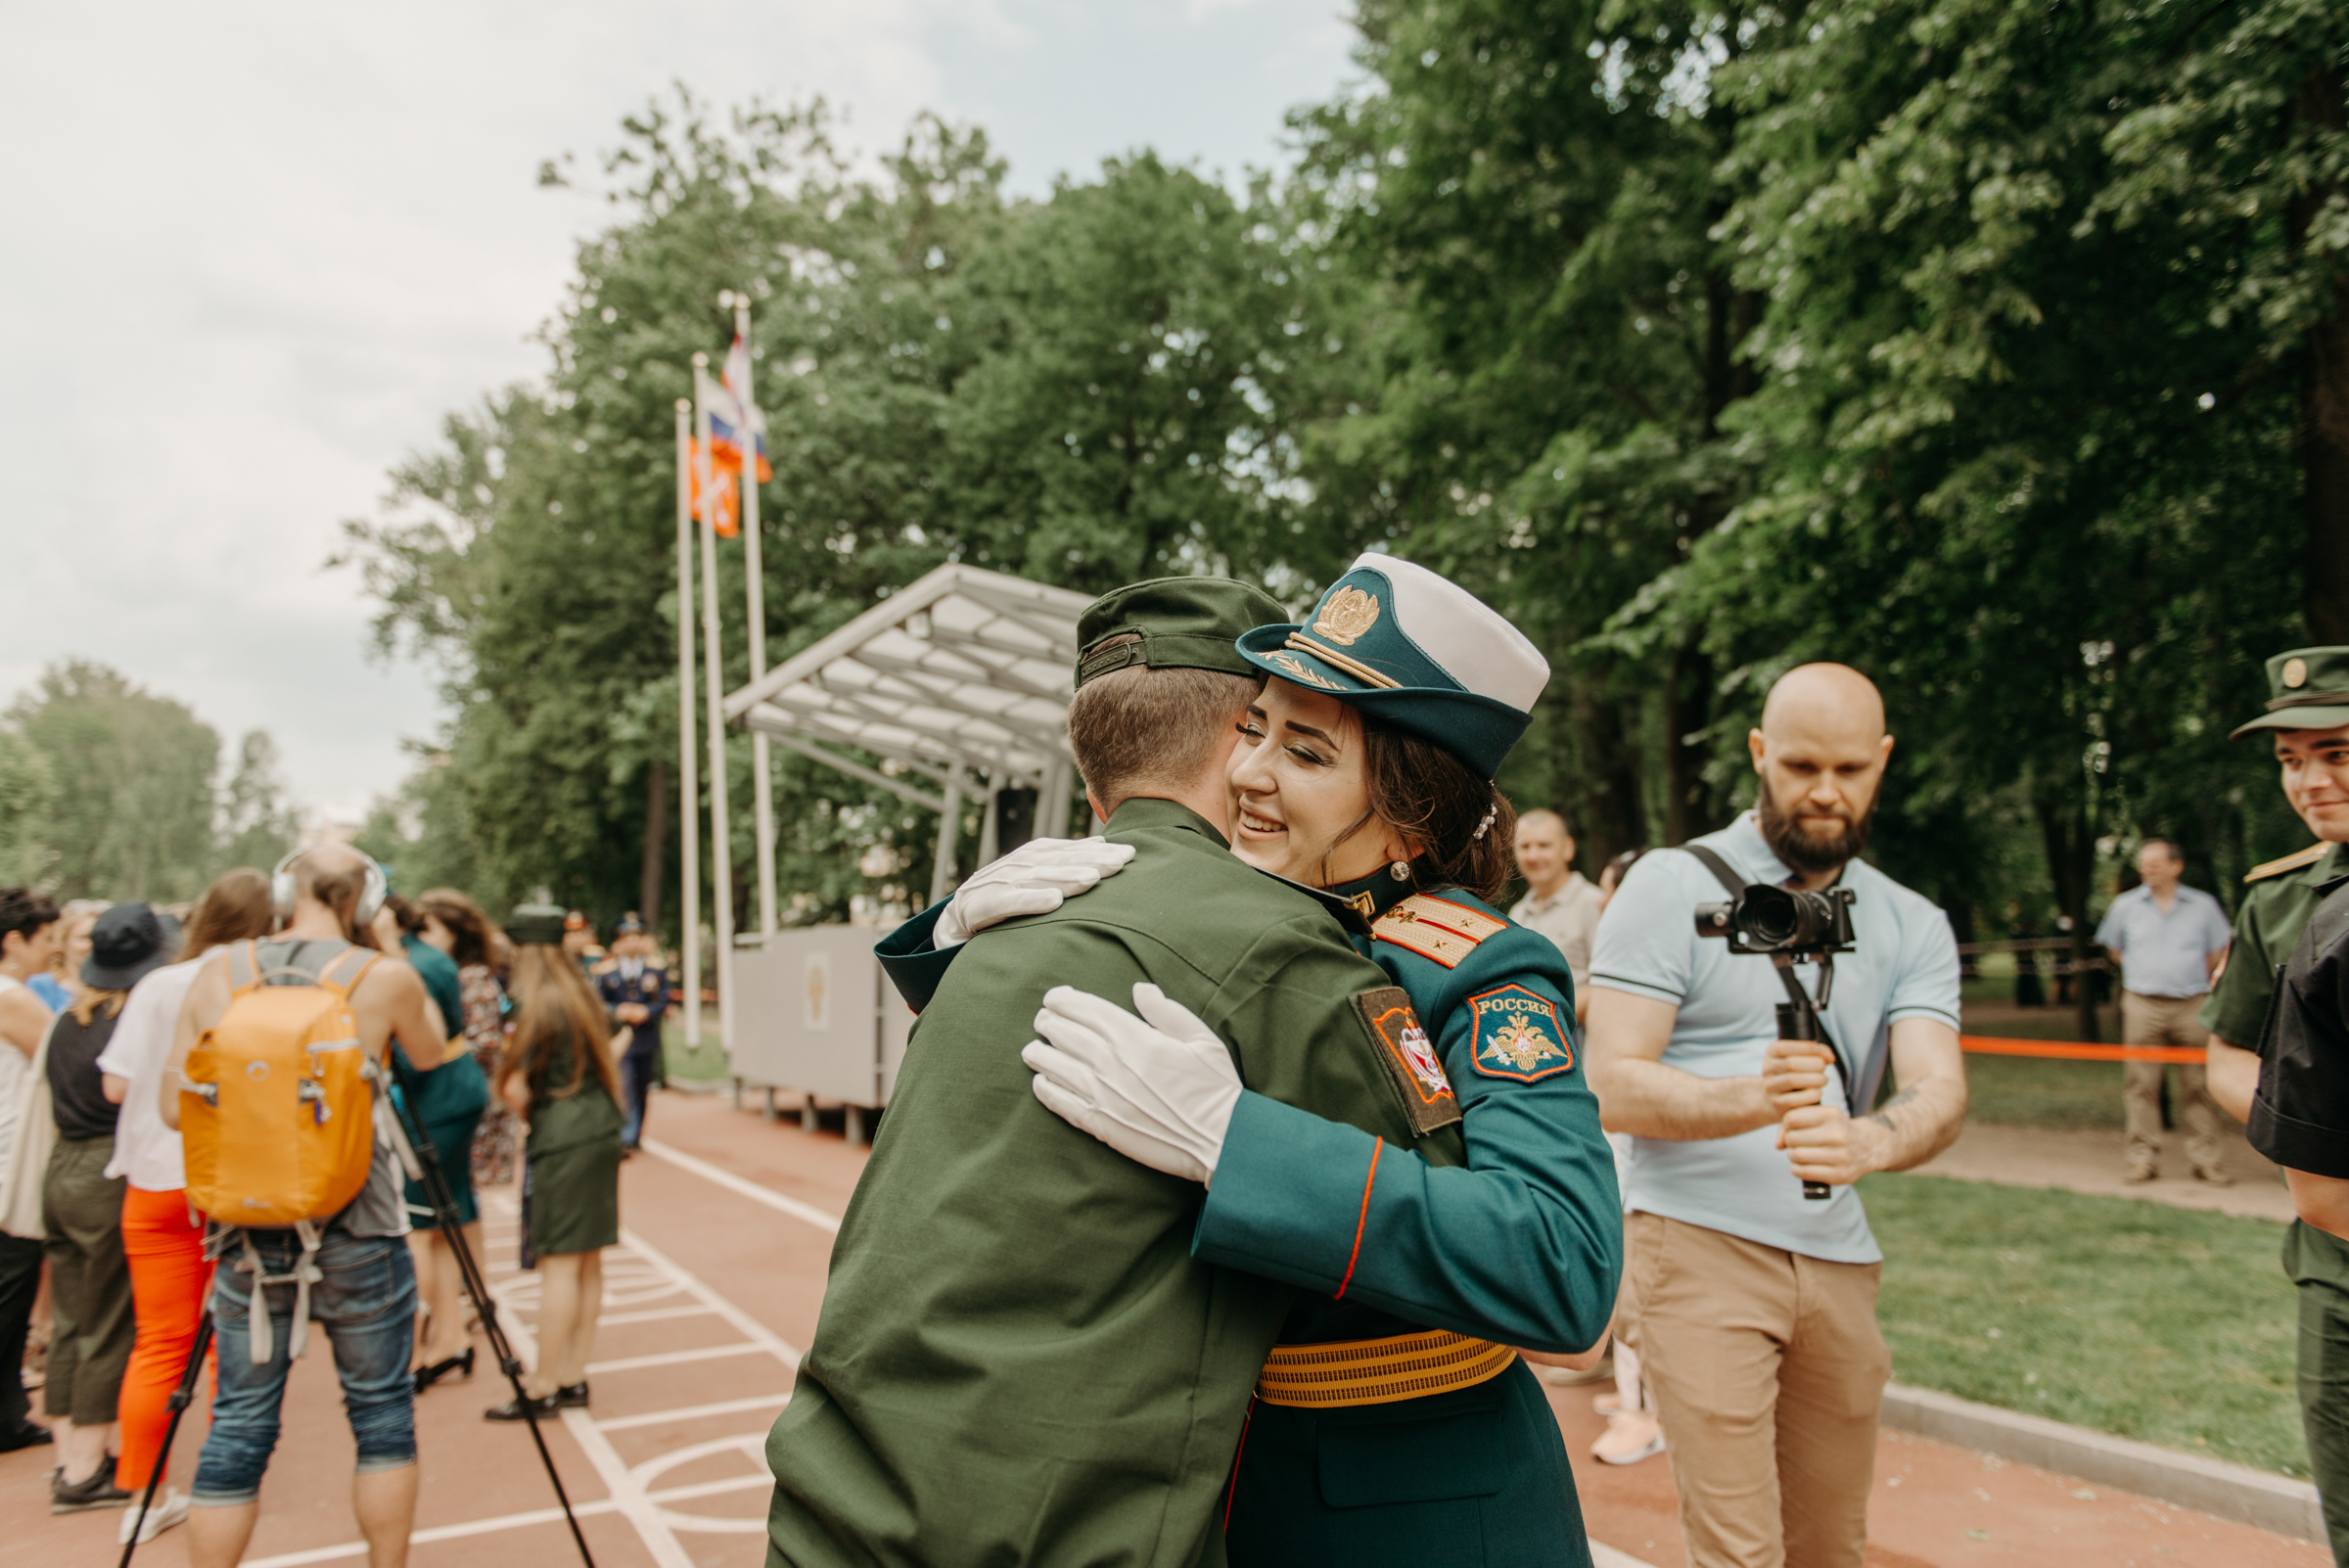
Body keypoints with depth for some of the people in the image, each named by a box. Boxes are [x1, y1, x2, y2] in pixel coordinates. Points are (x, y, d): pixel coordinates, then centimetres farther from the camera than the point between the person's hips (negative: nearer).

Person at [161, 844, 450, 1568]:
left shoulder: (216, 973, -1)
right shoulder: (383, 978, -9)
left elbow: (175, 1108, 1)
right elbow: (430, 1054, 11)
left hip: (247, 1230, 3)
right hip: (357, 1233, -3)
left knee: (238, 1427, 12)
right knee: (382, 1414, 12)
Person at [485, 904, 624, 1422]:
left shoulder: (537, 1007, -12)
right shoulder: (584, 999, 12)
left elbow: (514, 1089, -12)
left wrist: (530, 1117, 5)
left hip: (562, 1143, -8)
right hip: (602, 1132, 8)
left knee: (559, 1265, -3)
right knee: (587, 1264, 11)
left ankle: (543, 1388, 4)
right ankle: (572, 1378, 19)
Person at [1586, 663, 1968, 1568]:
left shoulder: (1912, 926, 10)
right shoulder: (1670, 886, -4)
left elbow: (1940, 1094, -6)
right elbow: (1614, 1088, -11)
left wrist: (1871, 1140, -29)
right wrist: (1751, 1099, -29)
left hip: (1840, 1262, 5)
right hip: (1701, 1249, -5)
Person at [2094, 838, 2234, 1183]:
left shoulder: (2203, 905, 6)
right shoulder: (2126, 905, 8)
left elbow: (2218, 954, 14)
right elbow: (2114, 948, 18)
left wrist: (2194, 979, 12)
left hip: (2192, 1007, 0)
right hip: (2143, 1006, 0)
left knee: (2198, 1086, 1)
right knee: (2141, 1084, -1)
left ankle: (2207, 1160, 7)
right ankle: (2143, 1158, 4)